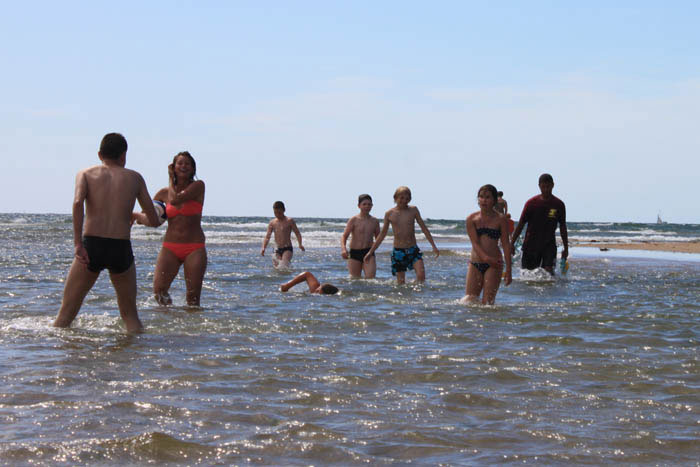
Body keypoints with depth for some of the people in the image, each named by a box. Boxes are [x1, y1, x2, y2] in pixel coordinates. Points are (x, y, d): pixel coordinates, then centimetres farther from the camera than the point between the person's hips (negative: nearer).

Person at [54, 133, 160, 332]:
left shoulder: (86, 173, 9)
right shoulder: (135, 177, 13)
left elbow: (78, 203, -12)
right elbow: (154, 221, 12)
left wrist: (78, 243, -14)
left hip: (91, 245, -1)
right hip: (121, 248, 1)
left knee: (66, 313, 9)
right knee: (130, 315, 16)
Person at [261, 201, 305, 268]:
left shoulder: (289, 221, -1)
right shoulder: (272, 223, 8)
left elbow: (297, 233, 0)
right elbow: (267, 237, 4)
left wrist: (300, 244, -17)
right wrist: (263, 248, -13)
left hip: (287, 249, -4)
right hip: (277, 250, 4)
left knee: (283, 267, -24)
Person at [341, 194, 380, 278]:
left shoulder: (374, 221, 8)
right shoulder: (354, 220, -2)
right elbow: (344, 236, -7)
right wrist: (343, 249, -27)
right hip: (354, 253, -1)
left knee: (370, 277, -17)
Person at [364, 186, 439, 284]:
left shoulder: (413, 210, 1)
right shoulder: (389, 214, 2)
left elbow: (424, 229, 6)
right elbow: (382, 234, 10)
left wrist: (434, 246, 0)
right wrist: (371, 252, 10)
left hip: (413, 249, 0)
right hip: (398, 251, 0)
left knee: (421, 274, -20)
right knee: (401, 283, 0)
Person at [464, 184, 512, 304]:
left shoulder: (501, 219, 0)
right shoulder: (471, 219, 4)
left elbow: (506, 245, 1)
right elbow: (474, 242, -6)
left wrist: (508, 270, -4)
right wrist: (485, 258, -25)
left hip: (493, 264, -2)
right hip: (475, 264, 2)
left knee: (487, 303, -7)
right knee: (469, 301, 1)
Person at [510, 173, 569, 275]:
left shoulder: (559, 204, 0)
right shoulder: (531, 203, -3)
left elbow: (563, 227, 8)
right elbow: (521, 224, 0)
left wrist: (566, 247, 8)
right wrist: (512, 243, -4)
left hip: (549, 244, 0)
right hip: (531, 244, 0)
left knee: (549, 269, -17)